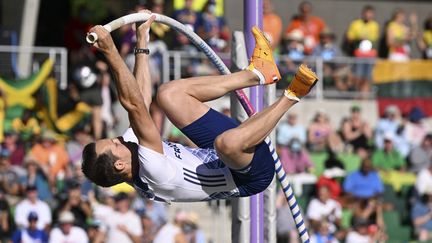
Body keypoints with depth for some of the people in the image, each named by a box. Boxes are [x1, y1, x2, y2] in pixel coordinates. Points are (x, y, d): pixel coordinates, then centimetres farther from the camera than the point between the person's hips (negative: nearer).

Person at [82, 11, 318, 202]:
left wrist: (142, 42, 1)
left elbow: (141, 98, -1)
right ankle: (290, 96, -15)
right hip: (253, 175, -9)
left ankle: (257, 73, 12)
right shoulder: (154, 175, -35)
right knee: (228, 141, -44)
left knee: (169, 93, 6)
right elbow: (134, 106, -44)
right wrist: (111, 53, -49)